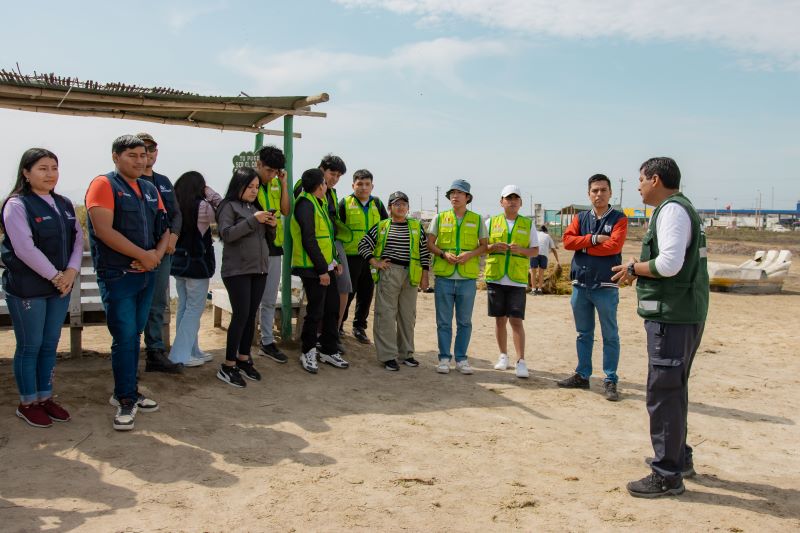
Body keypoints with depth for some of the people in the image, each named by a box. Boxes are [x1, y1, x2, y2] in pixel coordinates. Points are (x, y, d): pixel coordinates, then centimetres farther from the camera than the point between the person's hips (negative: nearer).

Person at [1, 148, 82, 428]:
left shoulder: (64, 204, 10)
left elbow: (78, 238, 7)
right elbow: (25, 249, -18)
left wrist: (72, 271, -8)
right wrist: (55, 276, -15)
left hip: (60, 287, 6)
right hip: (27, 289, -6)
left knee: (50, 345, 13)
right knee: (30, 347, 4)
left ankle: (45, 397, 26)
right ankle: (28, 403, 18)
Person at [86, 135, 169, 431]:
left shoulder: (150, 190, 14)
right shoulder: (104, 185, -7)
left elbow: (164, 228, 14)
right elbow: (103, 231, -18)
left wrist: (157, 254, -6)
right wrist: (143, 255, -15)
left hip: (147, 274, 7)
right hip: (117, 276, -6)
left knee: (134, 336, 13)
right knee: (124, 337, -5)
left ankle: (127, 392, 25)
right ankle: (125, 401, 7)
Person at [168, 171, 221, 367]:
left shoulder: (175, 205, 0)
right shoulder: (201, 206, -16)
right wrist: (210, 192, 2)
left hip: (179, 263, 7)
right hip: (197, 264, -7)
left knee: (184, 308, 14)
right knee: (194, 309, 2)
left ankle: (191, 350, 24)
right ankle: (180, 354, 2)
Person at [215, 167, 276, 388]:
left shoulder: (255, 207, 17)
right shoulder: (229, 206, -4)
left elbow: (266, 238, 21)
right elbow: (226, 234, -17)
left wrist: (272, 226, 0)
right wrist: (253, 220, -21)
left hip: (259, 269, 7)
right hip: (237, 270, -7)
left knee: (251, 316, 7)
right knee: (241, 315, -11)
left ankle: (244, 359, 17)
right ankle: (227, 367, -4)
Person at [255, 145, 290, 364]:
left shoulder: (275, 184, 10)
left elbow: (286, 210, 2)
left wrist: (284, 184, -2)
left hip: (274, 247, 6)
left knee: (269, 300, 13)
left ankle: (267, 342, 24)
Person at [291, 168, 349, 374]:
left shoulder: (319, 203, 17)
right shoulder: (306, 205, -15)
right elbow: (309, 241, -20)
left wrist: (333, 261, 18)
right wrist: (322, 270, -19)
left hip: (325, 266, 10)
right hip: (313, 269, -10)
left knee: (332, 308, 13)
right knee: (316, 311, -2)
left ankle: (329, 351, 24)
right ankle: (308, 352, 15)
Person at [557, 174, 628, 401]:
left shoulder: (618, 219, 0)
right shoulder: (580, 218, 11)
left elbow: (614, 246, -16)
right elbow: (568, 240, -4)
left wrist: (584, 245, -7)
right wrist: (594, 239, -14)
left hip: (605, 286, -4)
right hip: (580, 284, 4)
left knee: (610, 336, 2)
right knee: (583, 334, 13)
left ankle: (610, 381, 9)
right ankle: (582, 375, 22)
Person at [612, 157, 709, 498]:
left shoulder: (672, 210, -14)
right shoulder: (680, 208, 19)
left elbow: (669, 264, -24)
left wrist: (634, 268, -9)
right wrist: (641, 271, 11)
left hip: (672, 316, -11)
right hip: (683, 313, 11)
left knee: (663, 393, -5)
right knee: (673, 389, 21)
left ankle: (667, 476, 2)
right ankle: (678, 458, 35)